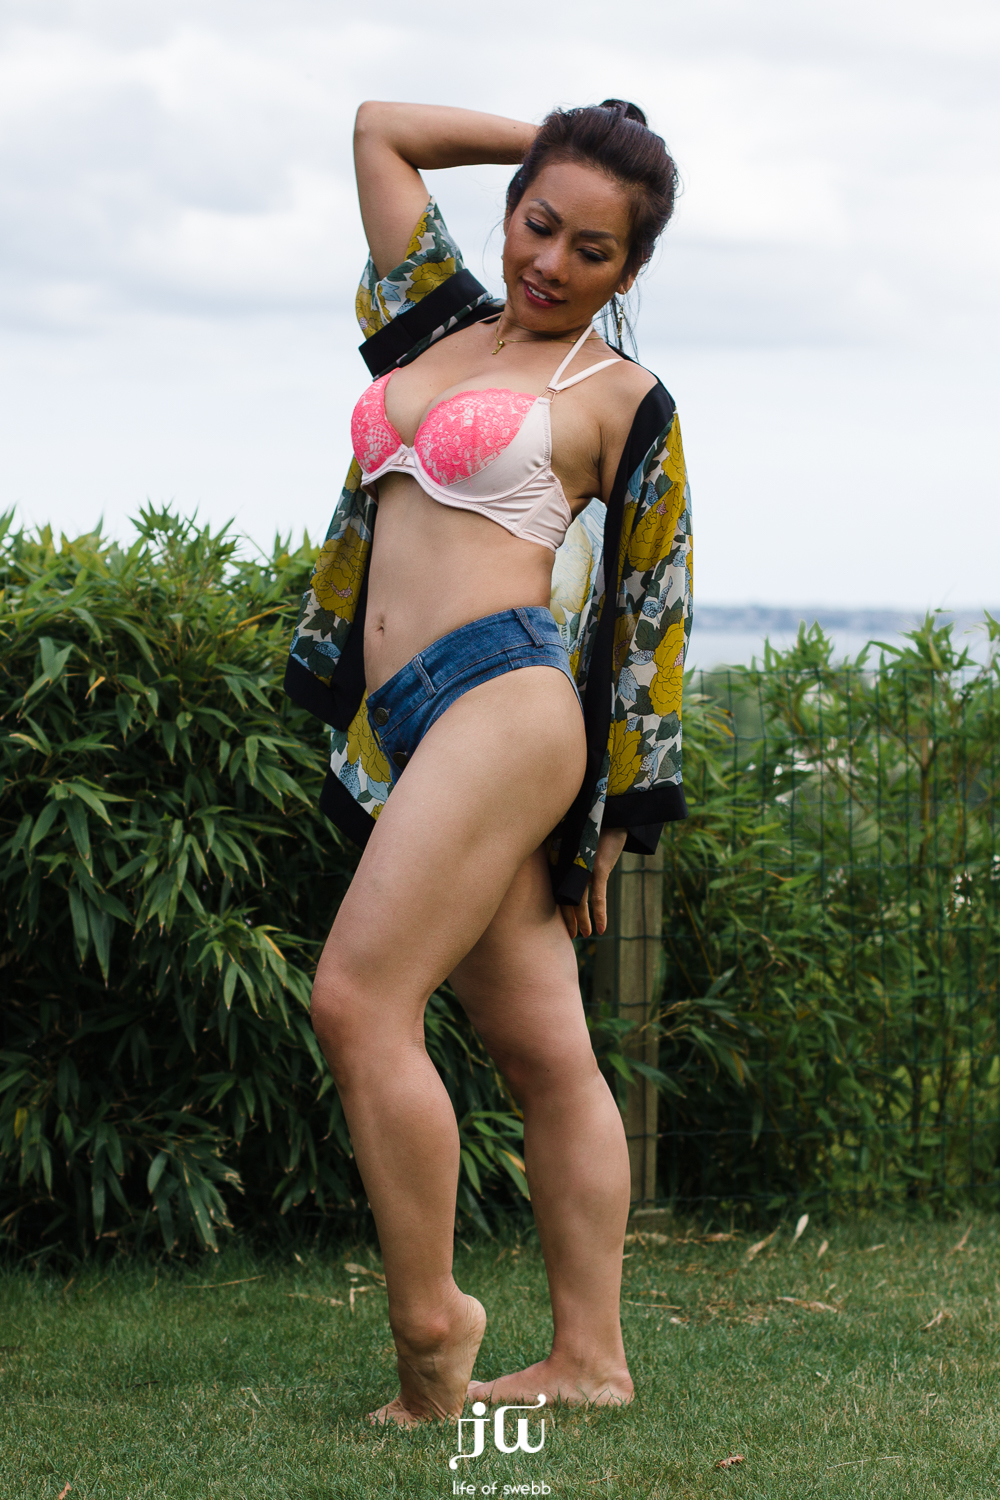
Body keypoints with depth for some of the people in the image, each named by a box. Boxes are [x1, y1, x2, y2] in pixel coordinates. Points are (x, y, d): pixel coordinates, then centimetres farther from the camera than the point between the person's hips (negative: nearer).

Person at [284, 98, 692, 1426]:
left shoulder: (620, 399, 4)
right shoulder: (444, 319, 20)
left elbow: (650, 616, 6)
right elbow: (382, 129, 29)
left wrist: (613, 815, 5)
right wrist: (551, 143, 26)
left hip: (506, 696, -6)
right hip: (406, 727, 6)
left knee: (359, 1002, -17)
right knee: (544, 1053, 6)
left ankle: (430, 1325, -9)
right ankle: (589, 1358, 7)